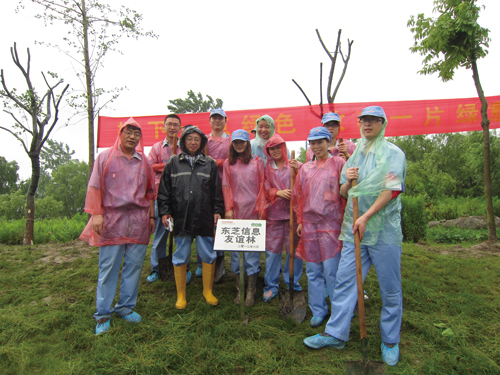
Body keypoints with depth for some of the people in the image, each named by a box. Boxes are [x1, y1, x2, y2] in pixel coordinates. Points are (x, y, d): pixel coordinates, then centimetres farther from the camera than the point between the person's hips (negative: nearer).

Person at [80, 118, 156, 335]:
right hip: (112, 219, -3)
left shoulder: (144, 162, 14)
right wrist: (96, 214, -9)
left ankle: (126, 307, 21)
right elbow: (94, 187, -1)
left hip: (138, 220, 4)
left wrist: (151, 216, 12)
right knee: (108, 267, 1)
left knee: (134, 265, 6)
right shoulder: (105, 157, 4)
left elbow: (150, 192, 17)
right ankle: (103, 314, 12)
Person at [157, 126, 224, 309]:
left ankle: (208, 291, 24)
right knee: (180, 256, 7)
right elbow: (164, 190, 8)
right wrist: (164, 211, 1)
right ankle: (181, 295, 22)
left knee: (208, 255, 4)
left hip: (204, 218, 0)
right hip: (180, 218, 0)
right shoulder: (173, 163, 8)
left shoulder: (210, 164, 10)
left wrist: (217, 211, 4)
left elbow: (216, 191, 11)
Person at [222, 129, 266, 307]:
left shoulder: (257, 162, 8)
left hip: (253, 211, -1)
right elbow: (226, 187, 7)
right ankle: (239, 290, 15)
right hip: (235, 211, 2)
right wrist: (228, 208, -3)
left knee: (252, 250, -1)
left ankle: (251, 291, 10)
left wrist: (261, 208, -4)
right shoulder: (228, 164, 12)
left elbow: (262, 186, 4)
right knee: (235, 249, 4)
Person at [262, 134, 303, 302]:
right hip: (274, 212, 1)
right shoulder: (266, 168, 12)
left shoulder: (295, 165, 6)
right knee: (272, 249, 3)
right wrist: (278, 192, -11)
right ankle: (271, 285, 16)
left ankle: (292, 283, 22)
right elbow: (265, 188, 7)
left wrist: (297, 170, -16)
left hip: (293, 211, -1)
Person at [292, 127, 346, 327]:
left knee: (331, 271, -4)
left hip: (331, 223, -4)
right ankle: (318, 311, 22)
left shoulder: (338, 163, 2)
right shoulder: (305, 168, 13)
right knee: (313, 271, 9)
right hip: (309, 224, 4)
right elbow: (298, 196, 15)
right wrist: (300, 221, 11)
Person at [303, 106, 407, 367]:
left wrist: (366, 217, -18)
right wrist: (348, 181, -4)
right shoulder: (355, 156, 16)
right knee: (344, 280, 4)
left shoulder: (393, 153, 1)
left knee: (390, 288, 6)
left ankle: (390, 340, 23)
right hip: (354, 229, 4)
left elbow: (393, 190, -11)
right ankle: (336, 334, 15)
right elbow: (343, 193, 19)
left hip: (384, 229, -4)